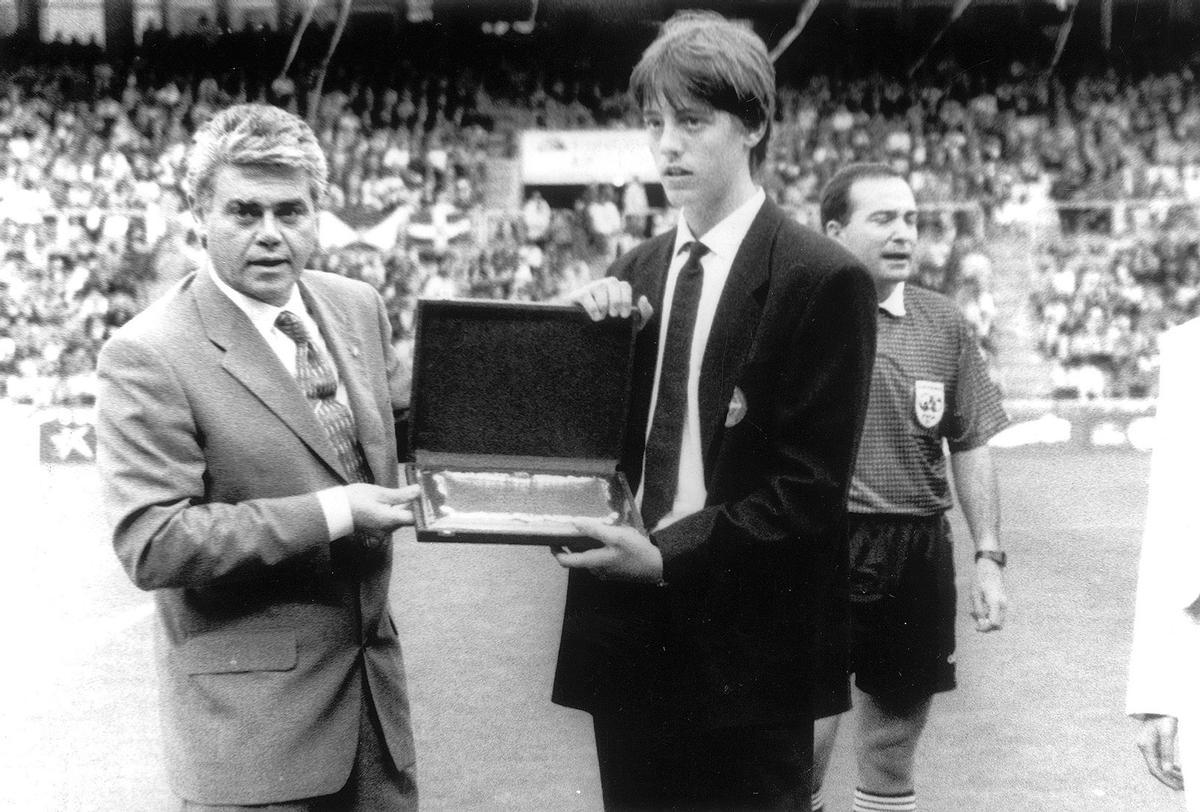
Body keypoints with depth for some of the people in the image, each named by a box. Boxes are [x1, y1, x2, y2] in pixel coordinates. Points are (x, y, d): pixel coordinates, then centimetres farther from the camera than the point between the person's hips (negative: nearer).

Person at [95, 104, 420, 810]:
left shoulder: (358, 306, 5)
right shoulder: (148, 356, -15)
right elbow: (149, 544, -21)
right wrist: (330, 512, -22)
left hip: (374, 673, 6)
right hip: (251, 712, -6)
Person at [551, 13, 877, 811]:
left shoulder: (823, 280, -9)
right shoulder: (636, 273, 11)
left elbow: (810, 490, -13)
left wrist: (669, 556, -20)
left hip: (741, 653, -6)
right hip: (628, 633, 6)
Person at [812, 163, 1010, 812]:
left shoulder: (943, 324, 6)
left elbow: (970, 448, 10)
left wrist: (988, 556, 5)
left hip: (918, 553, 4)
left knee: (893, 751, 15)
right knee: (803, 742, -3)